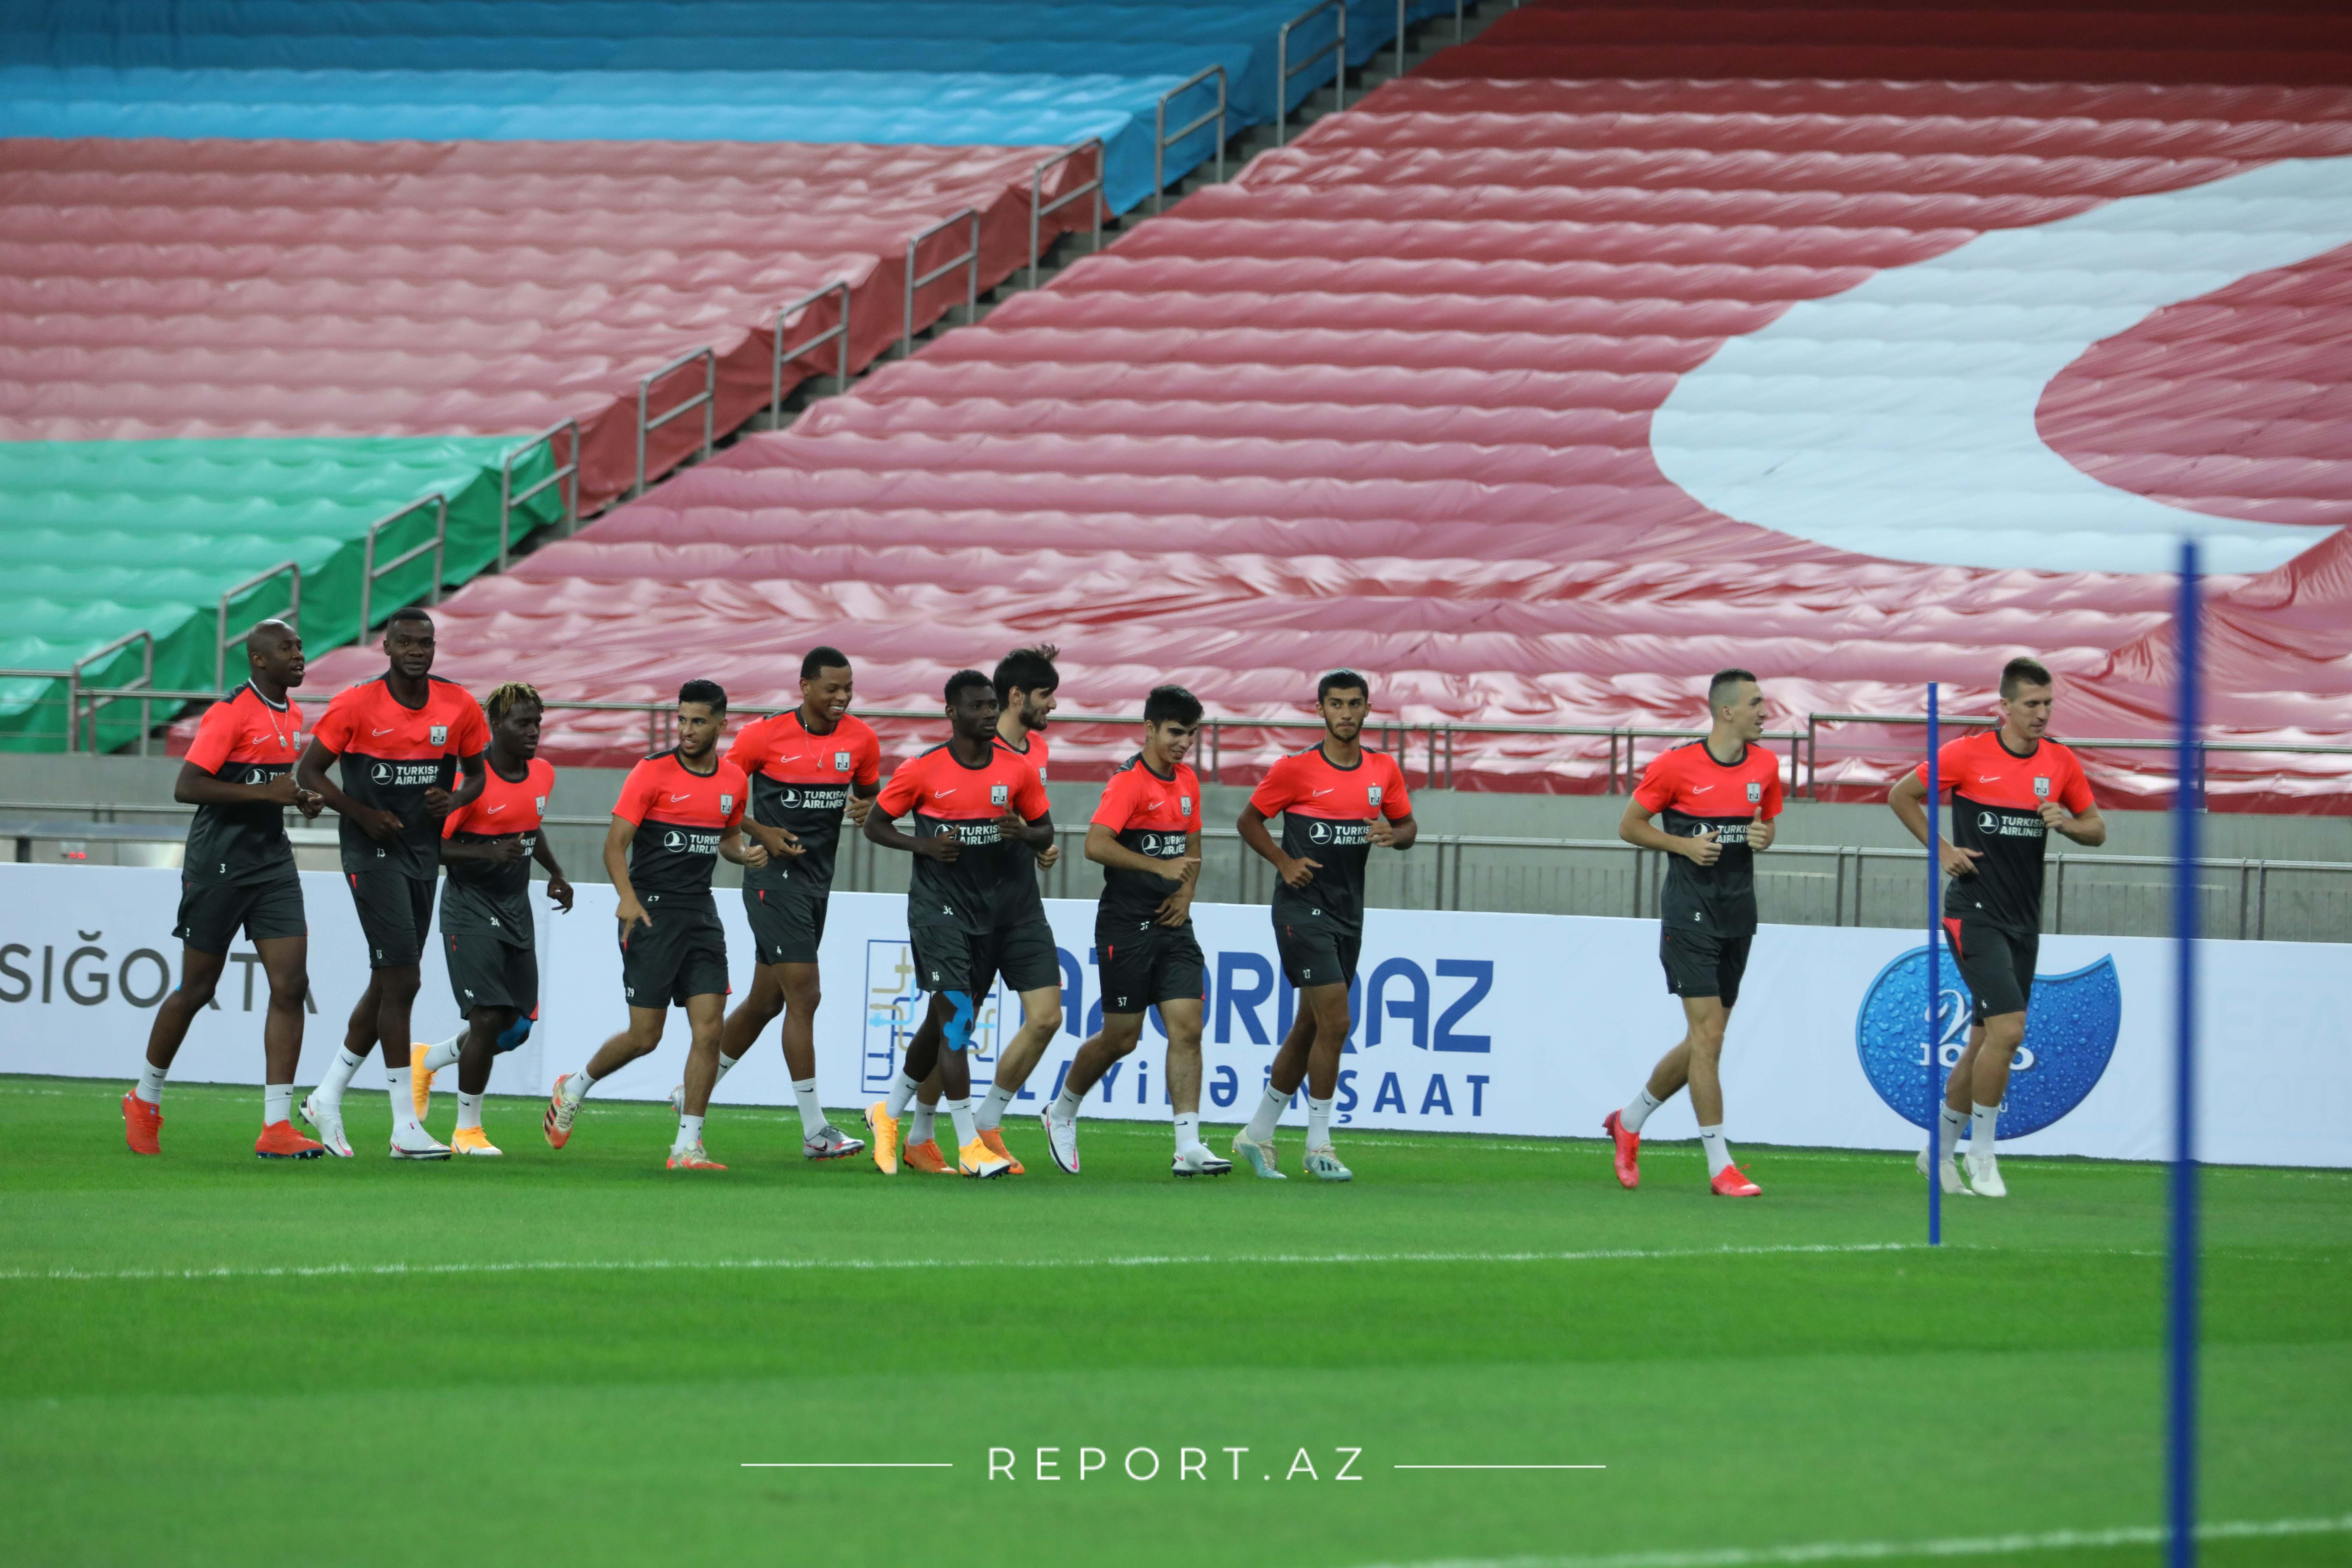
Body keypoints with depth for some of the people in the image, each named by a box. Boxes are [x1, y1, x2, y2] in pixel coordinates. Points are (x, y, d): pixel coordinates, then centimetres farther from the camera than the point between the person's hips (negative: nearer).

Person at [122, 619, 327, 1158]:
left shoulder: (291, 715, 11)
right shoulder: (231, 713, -14)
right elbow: (186, 787, -20)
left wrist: (301, 799, 6)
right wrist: (265, 792, -23)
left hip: (272, 863, 7)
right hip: (219, 865, -7)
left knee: (290, 985, -6)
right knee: (197, 990, 3)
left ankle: (277, 1125, -7)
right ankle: (145, 1100, 25)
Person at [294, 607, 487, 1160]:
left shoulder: (459, 707, 2)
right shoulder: (357, 705, -11)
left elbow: (476, 772, 15)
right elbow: (309, 772, -4)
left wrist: (455, 800, -8)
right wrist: (362, 814, -14)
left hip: (424, 853, 6)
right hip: (373, 856, -6)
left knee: (387, 984, 11)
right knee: (401, 980, -12)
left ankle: (327, 1099, 26)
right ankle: (406, 1127, -10)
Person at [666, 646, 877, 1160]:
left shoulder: (860, 739, 4)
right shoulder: (765, 736, -9)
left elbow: (872, 792, 19)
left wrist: (866, 809, -5)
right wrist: (761, 833, -14)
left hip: (818, 881, 7)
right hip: (774, 880, -6)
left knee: (766, 1001, 14)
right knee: (804, 997, -12)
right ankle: (815, 1132, -11)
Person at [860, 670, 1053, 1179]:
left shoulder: (1017, 770, 1)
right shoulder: (923, 772, -8)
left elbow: (1045, 828, 12)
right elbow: (875, 824, 2)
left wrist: (1023, 833, -12)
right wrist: (924, 846, -15)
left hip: (996, 905, 4)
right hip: (938, 906, -4)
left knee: (943, 1021, 12)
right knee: (957, 1014, -12)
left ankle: (889, 1112, 34)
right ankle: (969, 1147, -12)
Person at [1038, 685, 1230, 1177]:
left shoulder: (1187, 782, 11)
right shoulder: (1130, 781, -13)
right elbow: (1097, 845, -24)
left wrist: (1186, 892, 6)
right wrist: (1159, 867, -27)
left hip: (1171, 926, 6)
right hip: (1127, 926, -6)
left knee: (1187, 1026, -7)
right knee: (1121, 1038, 1)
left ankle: (1189, 1147, -11)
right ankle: (1062, 1113, 27)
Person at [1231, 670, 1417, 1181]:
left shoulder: (1384, 770, 6)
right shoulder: (1297, 769, -8)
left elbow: (1408, 826, 16)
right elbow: (1249, 820, 1)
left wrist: (1394, 835, -8)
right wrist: (1284, 862, -13)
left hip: (1349, 911, 6)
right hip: (1303, 907, -6)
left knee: (1310, 1029, 12)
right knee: (1335, 1022, -14)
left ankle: (1258, 1134, 25)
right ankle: (1319, 1146, -6)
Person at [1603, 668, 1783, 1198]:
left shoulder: (1765, 766, 7)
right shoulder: (1676, 766, -9)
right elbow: (1629, 825, 0)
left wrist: (1763, 837, -3)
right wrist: (1684, 844, -14)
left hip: (1739, 912, 6)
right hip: (1689, 911, -6)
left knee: (1706, 1039, 10)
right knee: (1709, 1031, -11)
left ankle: (1630, 1120, 32)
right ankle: (1720, 1166, -10)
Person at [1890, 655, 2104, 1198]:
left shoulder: (2060, 762, 5)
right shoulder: (1968, 755, -8)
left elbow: (2097, 829, 14)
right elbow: (1901, 795, 4)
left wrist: (2068, 823, -8)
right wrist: (1941, 849, -4)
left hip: (2024, 921, 6)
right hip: (1974, 913, -6)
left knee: (1986, 1041, 10)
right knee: (2008, 1027, -18)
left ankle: (1941, 1150, 26)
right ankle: (1982, 1152, -5)